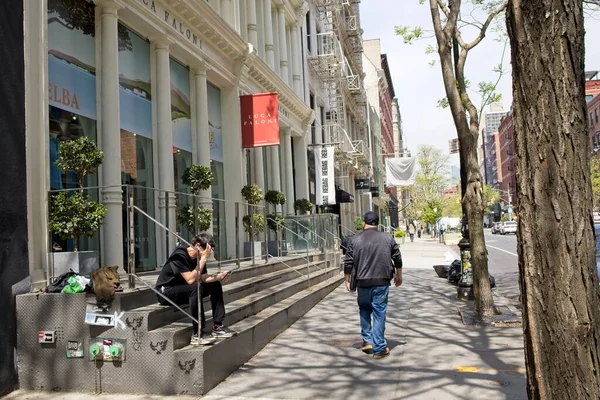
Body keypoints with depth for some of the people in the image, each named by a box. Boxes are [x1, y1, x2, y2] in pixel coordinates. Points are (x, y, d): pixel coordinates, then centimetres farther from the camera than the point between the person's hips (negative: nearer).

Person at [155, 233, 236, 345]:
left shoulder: (199, 256, 0)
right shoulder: (179, 255, -25)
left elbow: (203, 278, 0)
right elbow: (190, 280, -33)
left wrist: (219, 277, -17)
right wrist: (203, 259, -31)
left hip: (185, 290, 9)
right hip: (166, 291, -9)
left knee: (215, 285, 1)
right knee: (195, 289, -35)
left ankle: (217, 326, 0)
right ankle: (197, 334, -31)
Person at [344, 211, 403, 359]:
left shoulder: (355, 240, 1)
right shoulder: (388, 238, 3)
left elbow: (348, 263, 1)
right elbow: (397, 259, 8)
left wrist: (347, 280, 12)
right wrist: (399, 276, 23)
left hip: (363, 282, 1)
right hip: (382, 282, 0)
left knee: (364, 309, 21)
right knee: (379, 314, 3)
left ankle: (367, 340, 19)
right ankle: (379, 349, 4)